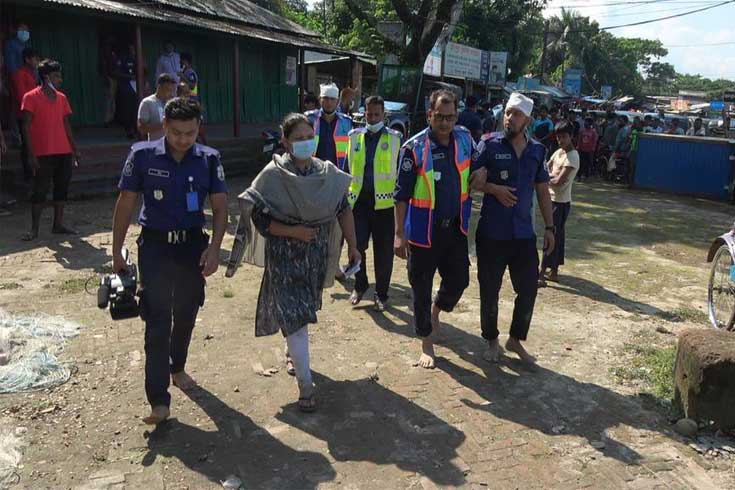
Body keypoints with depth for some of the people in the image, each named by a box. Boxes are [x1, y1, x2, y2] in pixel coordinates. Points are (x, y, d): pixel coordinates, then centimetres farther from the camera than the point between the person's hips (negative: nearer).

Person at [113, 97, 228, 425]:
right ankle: (158, 400, 1)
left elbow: (220, 207, -3)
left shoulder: (209, 159, -5)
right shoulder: (143, 156, -9)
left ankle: (177, 367, 42)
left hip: (193, 244, 3)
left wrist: (214, 248, -16)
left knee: (186, 315, 17)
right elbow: (125, 204, -2)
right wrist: (116, 252, 0)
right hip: (155, 246, -2)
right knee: (158, 322, -5)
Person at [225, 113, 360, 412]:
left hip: (317, 254, 5)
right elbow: (259, 218, -13)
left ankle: (294, 353, 48)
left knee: (306, 308, 21)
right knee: (295, 316, -8)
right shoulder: (273, 176, -13)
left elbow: (343, 210, 6)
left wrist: (352, 246, 3)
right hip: (284, 256, -5)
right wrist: (293, 232, -22)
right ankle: (305, 384, 1)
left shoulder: (327, 173, 0)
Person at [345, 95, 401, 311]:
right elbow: (348, 167, 15)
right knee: (356, 245, 2)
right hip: (359, 199, 2)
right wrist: (345, 194, 12)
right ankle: (359, 286, 25)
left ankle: (381, 294, 19)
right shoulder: (355, 136, 10)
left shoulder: (394, 138, 2)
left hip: (383, 201, -2)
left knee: (383, 251, 4)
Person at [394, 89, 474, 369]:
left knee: (459, 281, 13)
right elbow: (402, 194, -11)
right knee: (422, 288, 7)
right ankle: (427, 343, 26)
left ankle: (436, 311, 45)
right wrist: (400, 234, -12)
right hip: (424, 231, -4)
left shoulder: (464, 138, 0)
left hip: (456, 228, 4)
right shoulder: (414, 148, -14)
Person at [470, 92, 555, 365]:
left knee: (528, 290, 8)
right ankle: (492, 341, 30)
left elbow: (543, 191, 11)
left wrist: (549, 227, 9)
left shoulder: (537, 151, 5)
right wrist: (494, 189, -20)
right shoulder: (490, 146, -6)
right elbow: (470, 181, -4)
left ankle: (516, 340, 29)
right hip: (491, 234, -3)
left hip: (524, 234, 3)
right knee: (490, 291, 9)